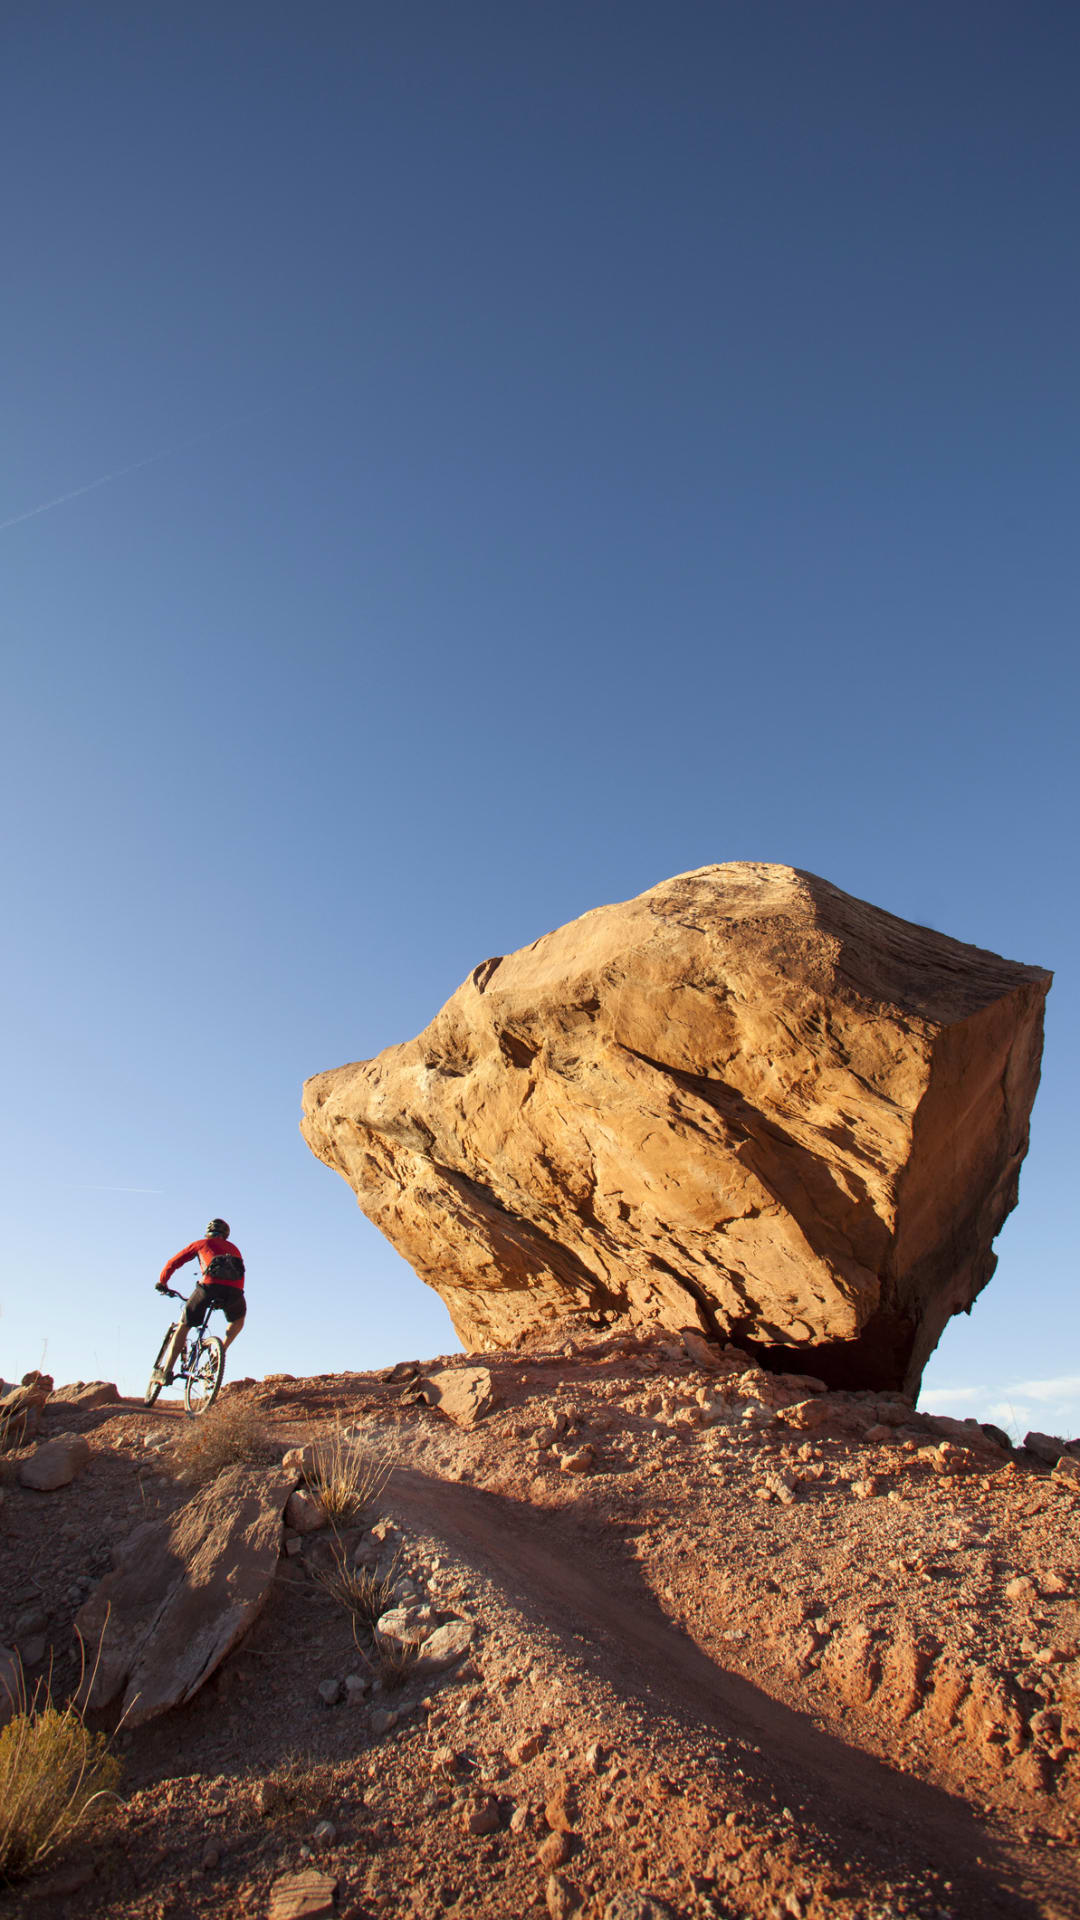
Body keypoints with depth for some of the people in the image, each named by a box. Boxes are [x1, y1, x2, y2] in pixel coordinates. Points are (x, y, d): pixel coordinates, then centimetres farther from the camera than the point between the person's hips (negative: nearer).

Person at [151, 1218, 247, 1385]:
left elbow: (173, 1263, 29)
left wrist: (162, 1283, 45)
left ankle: (165, 1371, 9)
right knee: (238, 1320, 32)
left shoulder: (201, 1243, 29)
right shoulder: (234, 1249, 37)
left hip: (210, 1284, -2)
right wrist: (221, 1301, 48)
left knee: (183, 1326, 15)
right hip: (234, 1290, 2)